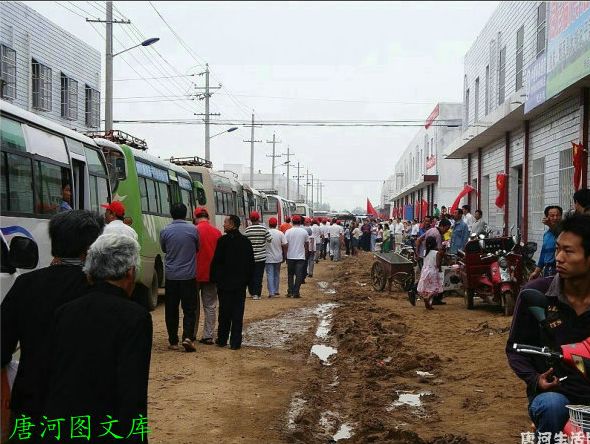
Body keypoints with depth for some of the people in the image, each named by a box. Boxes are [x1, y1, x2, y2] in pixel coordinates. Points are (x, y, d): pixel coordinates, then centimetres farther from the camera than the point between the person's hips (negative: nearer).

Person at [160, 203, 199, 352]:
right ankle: (188, 337, -12)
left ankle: (173, 341, 13)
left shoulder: (165, 231, -4)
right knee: (190, 309, 5)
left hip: (171, 276, 1)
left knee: (171, 310, 9)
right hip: (188, 275, -1)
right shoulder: (193, 230, -6)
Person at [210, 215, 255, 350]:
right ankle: (235, 342, 4)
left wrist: (214, 278, 0)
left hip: (225, 283, -3)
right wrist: (247, 279, 17)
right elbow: (251, 263, 10)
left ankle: (222, 340, 15)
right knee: (238, 313, 4)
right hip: (240, 283, 3)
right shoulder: (246, 241, 5)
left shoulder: (223, 240, -11)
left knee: (224, 313, 7)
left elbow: (216, 261, -11)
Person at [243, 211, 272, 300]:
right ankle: (257, 294, -1)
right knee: (259, 276, 3)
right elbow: (269, 240, -5)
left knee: (250, 275, 14)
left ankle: (252, 292, 20)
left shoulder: (247, 229, -6)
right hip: (261, 256, -1)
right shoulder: (264, 228, -7)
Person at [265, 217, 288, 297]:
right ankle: (276, 290, 24)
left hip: (268, 258, -2)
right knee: (277, 274, 17)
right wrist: (284, 256, 6)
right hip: (278, 258, 2)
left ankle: (271, 292, -6)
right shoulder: (280, 233, -5)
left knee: (270, 275, 0)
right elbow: (285, 246, -5)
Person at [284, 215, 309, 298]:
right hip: (301, 256, 0)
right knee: (299, 275, 1)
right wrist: (306, 253, 22)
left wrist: (285, 255, 7)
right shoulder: (304, 232, -2)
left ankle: (290, 292, 10)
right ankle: (296, 292, -3)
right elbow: (307, 244, 8)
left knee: (290, 275, 12)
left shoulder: (288, 232, -5)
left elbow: (286, 245, -4)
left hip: (290, 257, 0)